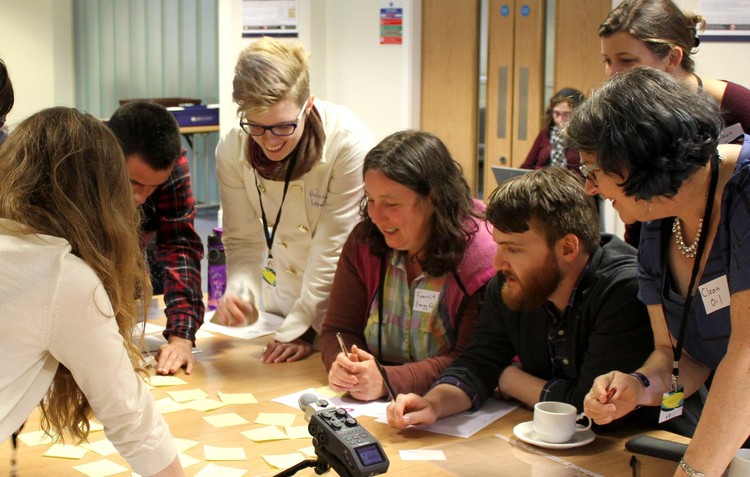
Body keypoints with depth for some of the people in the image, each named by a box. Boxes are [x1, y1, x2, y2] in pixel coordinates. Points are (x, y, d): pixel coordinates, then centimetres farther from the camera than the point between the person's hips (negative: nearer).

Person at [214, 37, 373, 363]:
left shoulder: (349, 142, -24)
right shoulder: (232, 150, -13)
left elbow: (334, 247, -21)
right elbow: (243, 240, -7)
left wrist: (301, 328, -20)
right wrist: (240, 292, -27)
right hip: (281, 295, 3)